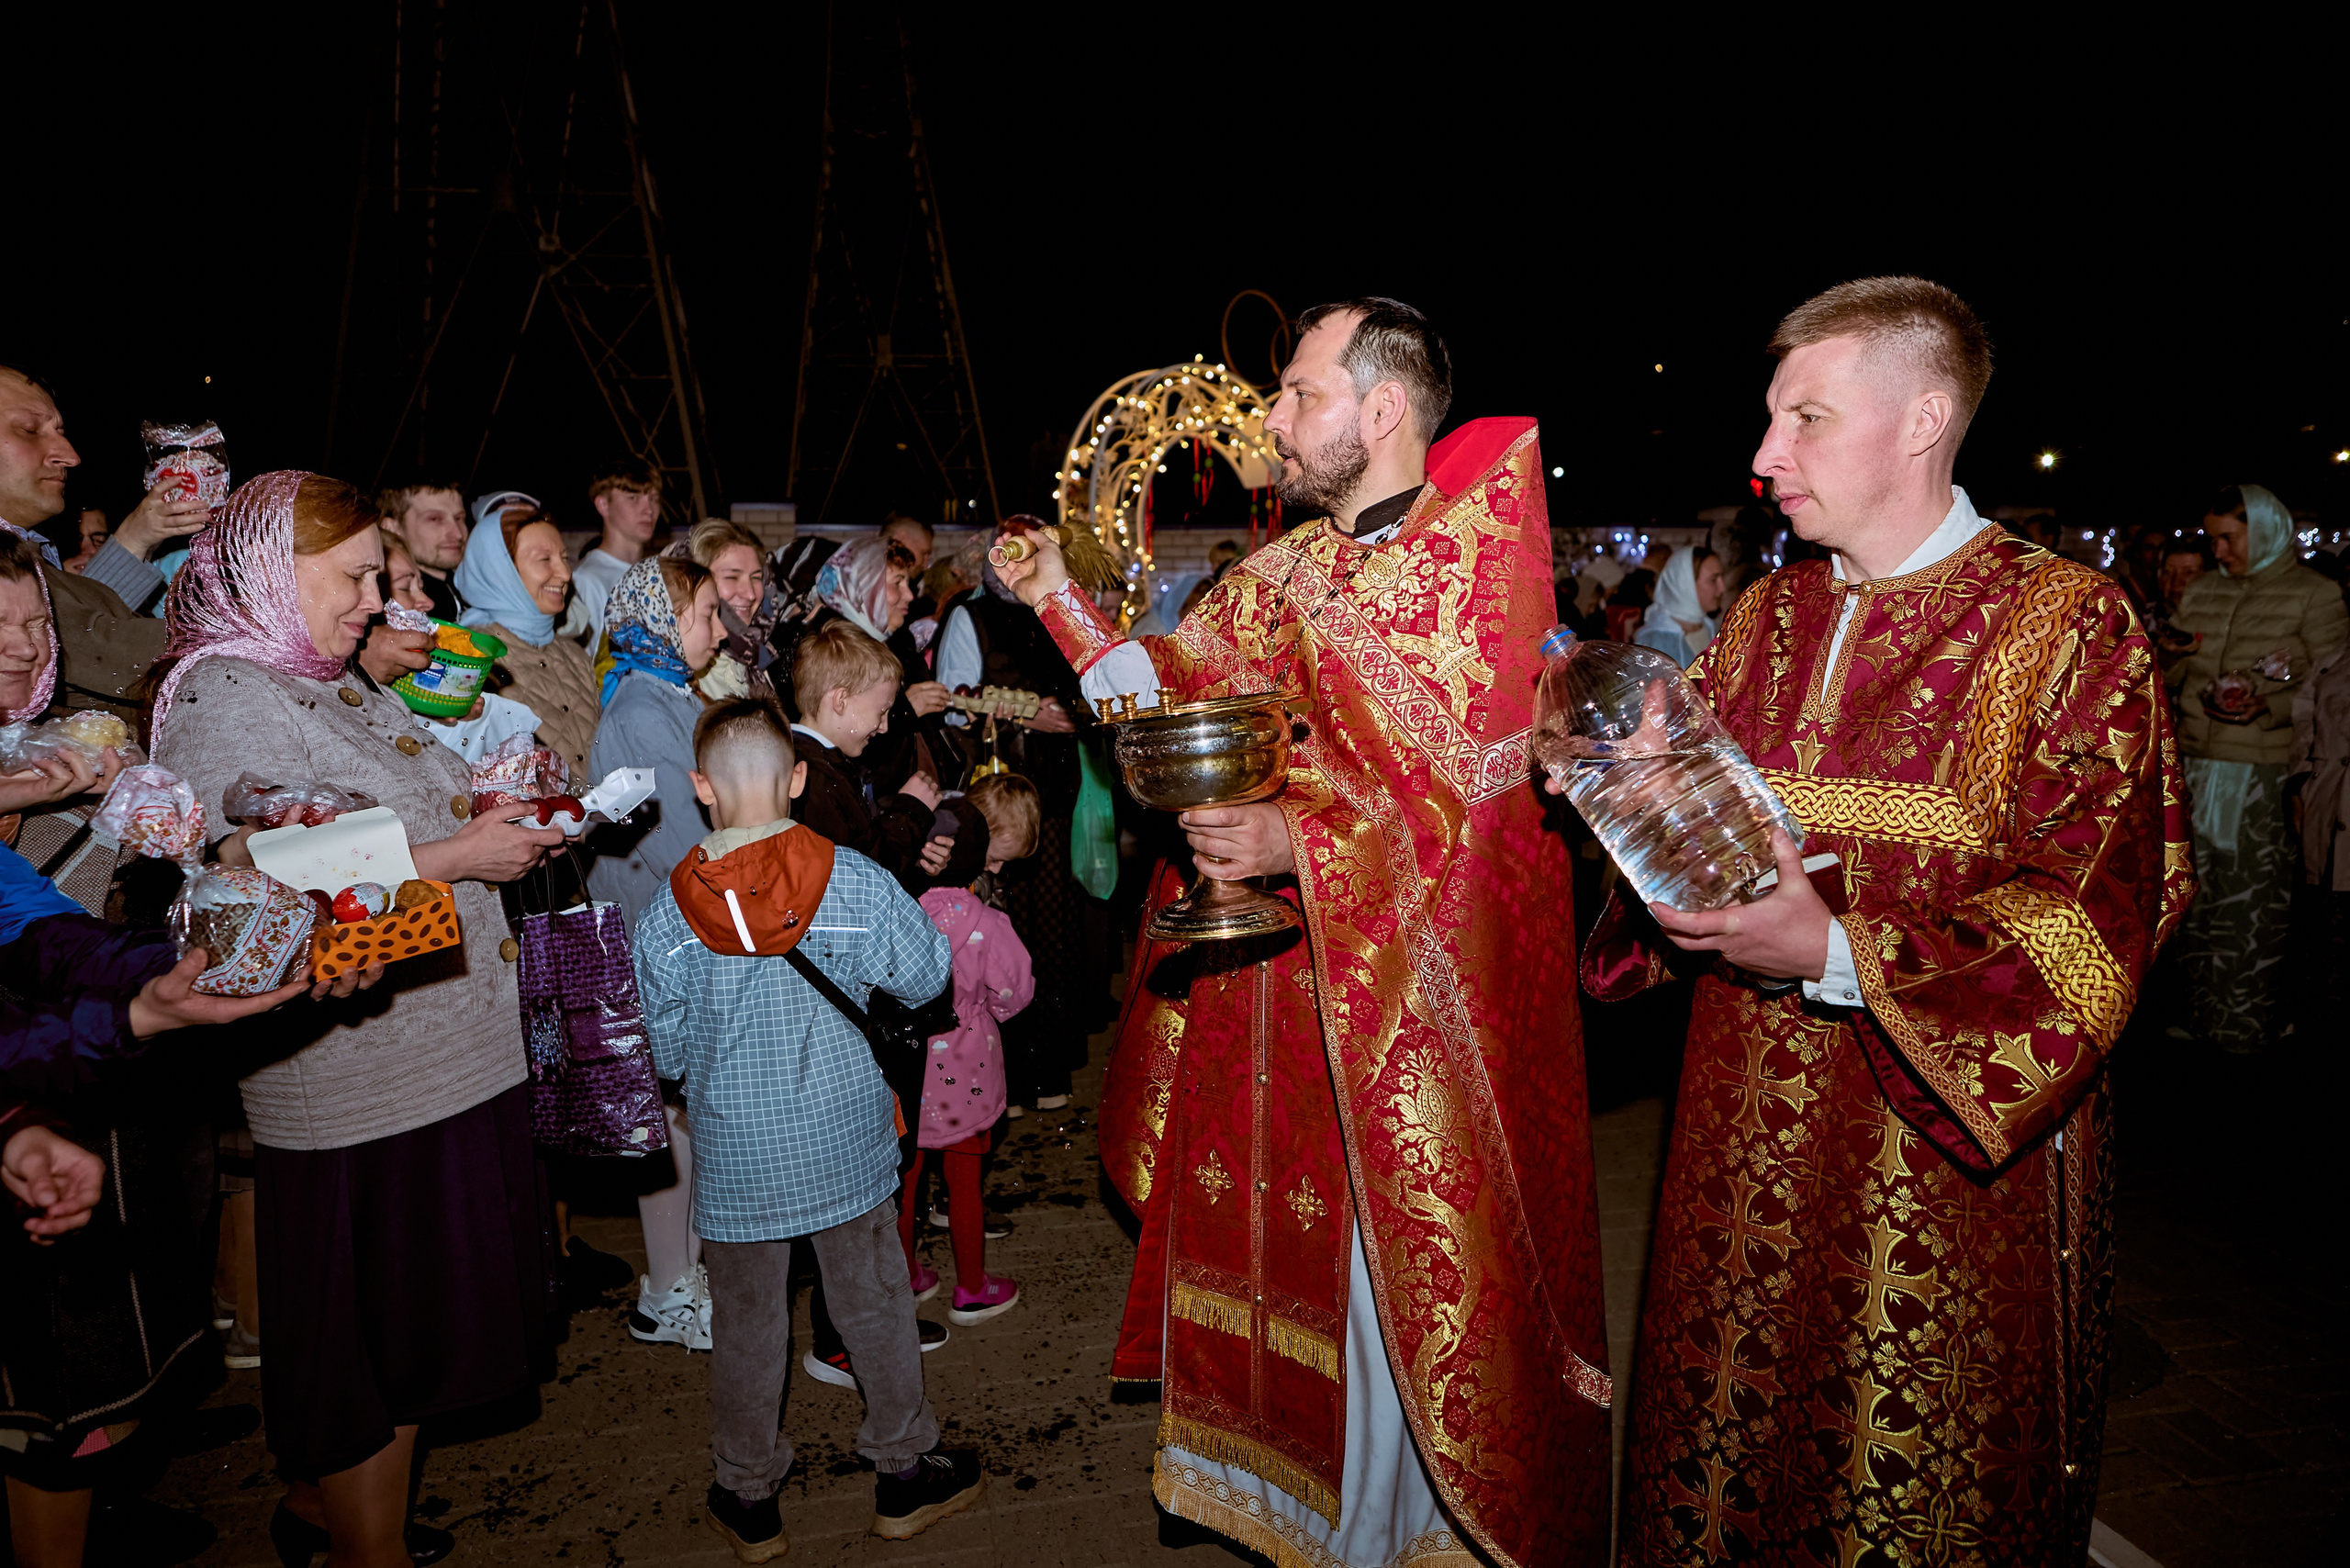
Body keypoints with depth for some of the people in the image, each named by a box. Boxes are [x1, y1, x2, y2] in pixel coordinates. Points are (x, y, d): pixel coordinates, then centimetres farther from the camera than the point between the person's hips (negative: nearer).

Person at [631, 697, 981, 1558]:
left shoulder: (670, 911, -14)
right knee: (874, 1303, 18)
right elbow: (926, 976, -3)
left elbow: (664, 1050, -5)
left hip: (736, 1158, 0)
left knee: (745, 1325, 17)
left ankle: (747, 1497, 34)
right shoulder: (855, 881, -15)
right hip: (847, 1144, 0)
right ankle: (903, 1469, 33)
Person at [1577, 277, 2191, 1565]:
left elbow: (2085, 930, -16)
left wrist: (1837, 956, -26)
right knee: (1734, 1435, 19)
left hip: (1945, 1152, -5)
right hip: (1748, 1125, 5)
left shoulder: (2068, 623, -11)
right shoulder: (1767, 616, 7)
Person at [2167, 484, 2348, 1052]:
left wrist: (2267, 704, -20)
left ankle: (2248, 1021, 11)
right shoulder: (2201, 591, 13)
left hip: (2262, 773, -5)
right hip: (2196, 765, 5)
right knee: (2197, 889, 9)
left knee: (2254, 897, 0)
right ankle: (2198, 1008, 20)